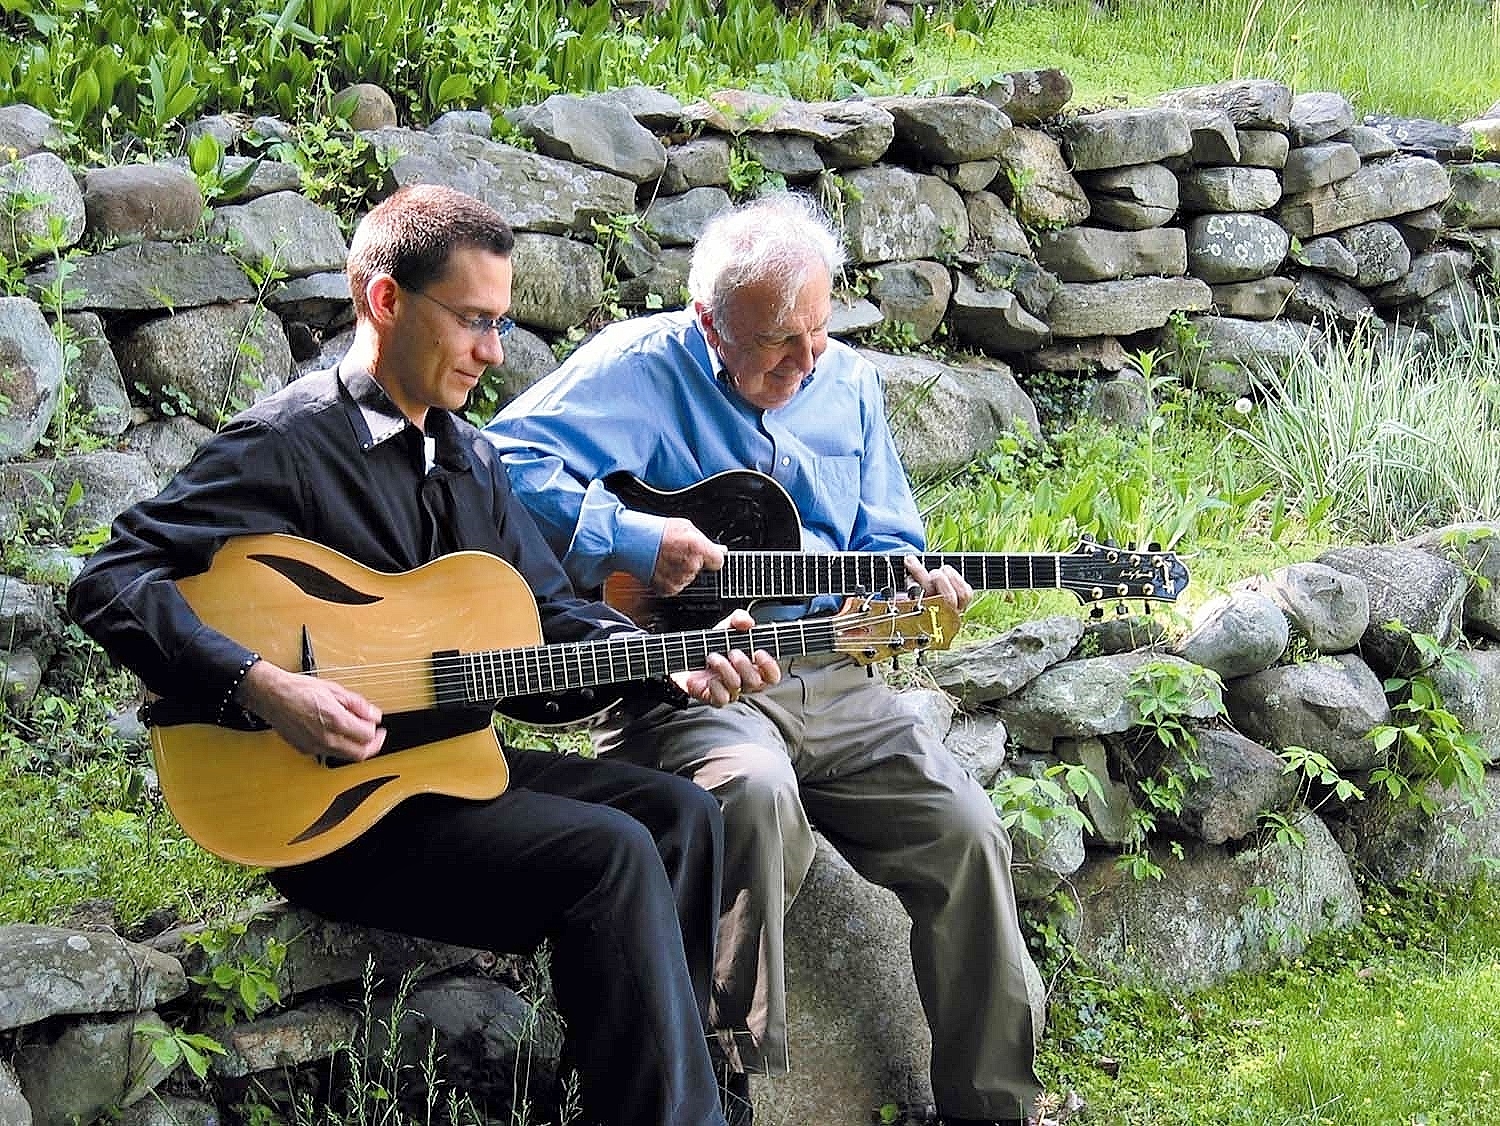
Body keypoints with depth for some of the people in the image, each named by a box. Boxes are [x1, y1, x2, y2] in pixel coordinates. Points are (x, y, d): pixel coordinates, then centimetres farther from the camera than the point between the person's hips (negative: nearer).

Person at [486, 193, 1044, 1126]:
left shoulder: (848, 384, 13)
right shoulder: (645, 366, -5)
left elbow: (884, 545, 20)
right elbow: (507, 461, -16)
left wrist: (908, 588, -3)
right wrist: (634, 539, -23)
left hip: (830, 679, 6)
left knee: (967, 832, -9)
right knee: (757, 789, -37)